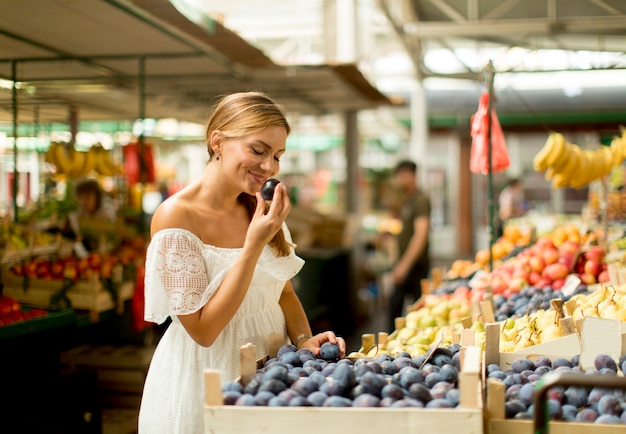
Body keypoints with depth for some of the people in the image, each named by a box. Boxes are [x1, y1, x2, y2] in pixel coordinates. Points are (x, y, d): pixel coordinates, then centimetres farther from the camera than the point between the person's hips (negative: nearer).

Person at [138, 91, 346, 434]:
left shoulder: (262, 211, 1)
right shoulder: (176, 216, -18)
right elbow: (202, 330, -20)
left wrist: (303, 339, -8)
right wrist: (254, 246, -25)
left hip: (269, 364, 6)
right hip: (206, 376, -6)